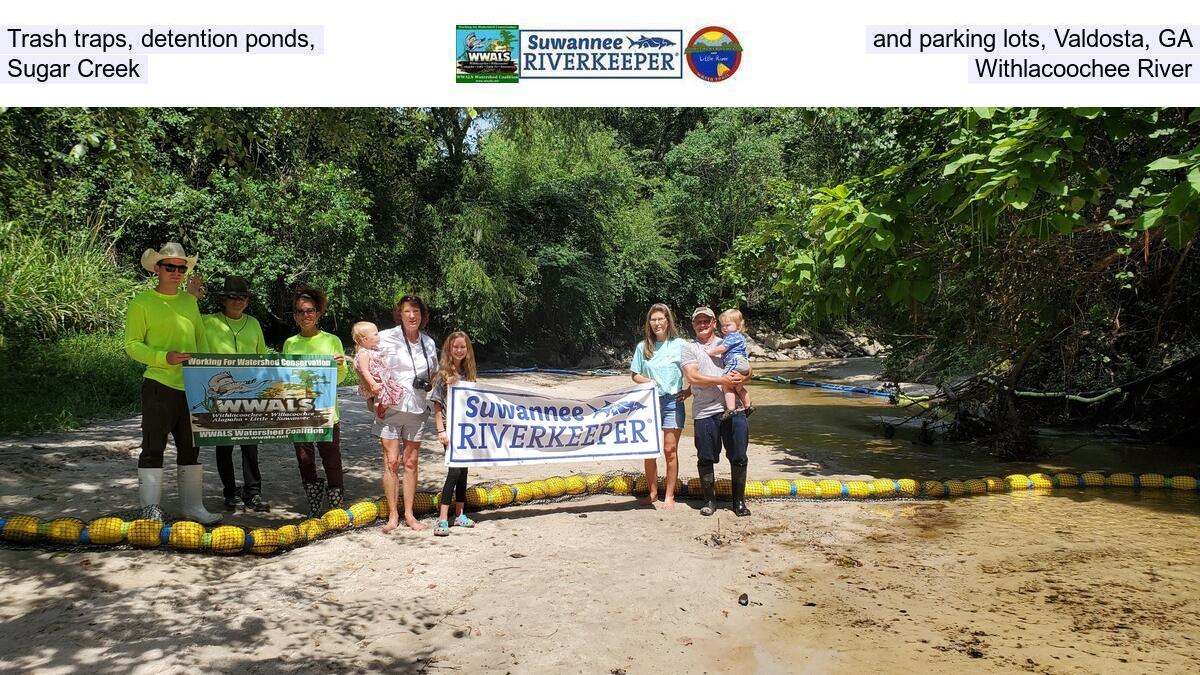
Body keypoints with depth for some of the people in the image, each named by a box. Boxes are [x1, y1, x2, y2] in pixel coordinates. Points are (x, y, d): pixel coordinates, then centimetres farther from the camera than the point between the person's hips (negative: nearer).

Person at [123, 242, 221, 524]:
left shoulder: (189, 301, 14)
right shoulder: (141, 303, -3)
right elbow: (132, 345, -7)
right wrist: (165, 357, -21)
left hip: (192, 386, 6)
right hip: (159, 385, -6)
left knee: (191, 448, 11)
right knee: (154, 448, 0)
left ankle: (193, 506, 19)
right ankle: (151, 508, 8)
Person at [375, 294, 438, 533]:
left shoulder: (429, 343, 8)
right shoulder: (387, 337, -6)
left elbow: (433, 374, 24)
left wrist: (428, 384, 4)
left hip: (417, 409, 4)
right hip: (391, 408, -3)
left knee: (411, 463, 8)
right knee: (391, 462, -2)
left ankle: (409, 514, 17)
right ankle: (392, 515, 8)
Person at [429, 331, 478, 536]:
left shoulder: (467, 372, 9)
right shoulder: (443, 373, -6)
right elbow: (437, 404, -7)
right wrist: (441, 430, -12)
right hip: (450, 428, -6)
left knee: (463, 469, 11)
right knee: (455, 470, -13)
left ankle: (459, 515, 23)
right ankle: (442, 520, -9)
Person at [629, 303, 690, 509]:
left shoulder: (680, 345, -1)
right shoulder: (643, 347, 6)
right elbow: (635, 375, 11)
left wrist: (690, 390, -5)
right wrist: (645, 381, -7)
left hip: (673, 402, -2)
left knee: (670, 450, 0)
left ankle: (669, 496, 9)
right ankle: (652, 492, 18)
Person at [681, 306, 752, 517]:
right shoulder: (690, 348, 6)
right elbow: (692, 377, -8)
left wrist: (741, 377, -12)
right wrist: (721, 380, -15)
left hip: (732, 409, 2)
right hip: (705, 412, -2)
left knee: (739, 458, 4)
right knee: (706, 459, 5)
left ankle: (739, 501, 18)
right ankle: (709, 500, 20)